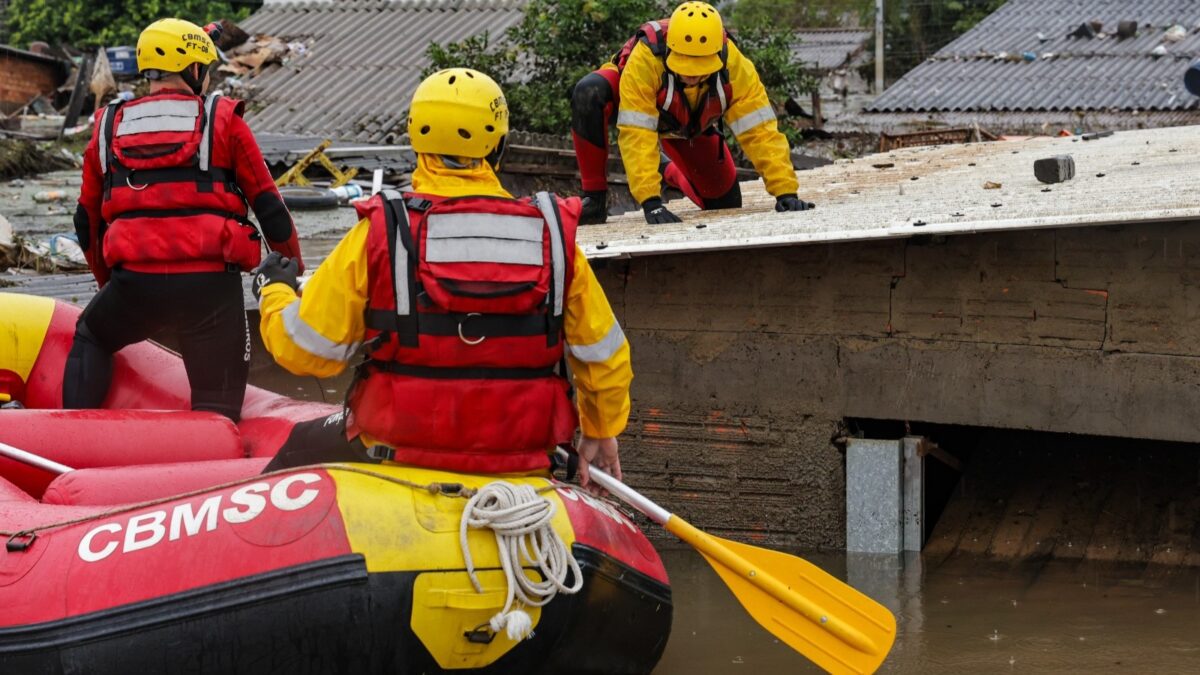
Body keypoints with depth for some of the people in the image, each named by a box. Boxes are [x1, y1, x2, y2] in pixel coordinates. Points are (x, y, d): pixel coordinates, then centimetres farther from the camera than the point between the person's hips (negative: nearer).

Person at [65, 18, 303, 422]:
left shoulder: (108, 129, 15)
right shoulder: (223, 120, 6)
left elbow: (88, 222, 24)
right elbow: (268, 206, 7)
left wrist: (108, 283, 39)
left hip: (133, 282, 2)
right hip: (210, 283, -2)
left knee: (90, 337, 30)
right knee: (217, 404, 7)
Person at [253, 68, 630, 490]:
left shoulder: (379, 235, -12)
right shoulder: (552, 236, -5)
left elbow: (306, 351, -7)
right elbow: (603, 356, 4)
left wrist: (275, 291, 15)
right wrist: (601, 434, 23)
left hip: (395, 449, -2)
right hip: (519, 459, 2)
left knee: (301, 447, 27)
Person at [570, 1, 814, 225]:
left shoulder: (734, 65, -36)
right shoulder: (645, 59, -45)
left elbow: (759, 130, -35)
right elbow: (637, 134, -47)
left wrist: (785, 192, -43)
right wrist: (650, 201, -54)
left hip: (691, 125, 3)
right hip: (634, 105, -3)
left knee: (724, 202, 1)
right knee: (589, 93, -38)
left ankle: (671, 173, 35)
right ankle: (594, 198, -20)